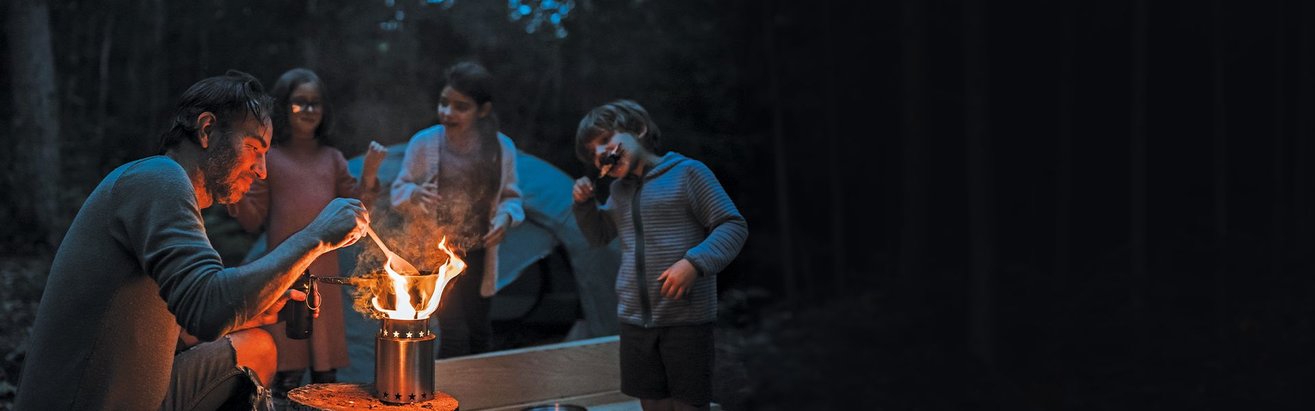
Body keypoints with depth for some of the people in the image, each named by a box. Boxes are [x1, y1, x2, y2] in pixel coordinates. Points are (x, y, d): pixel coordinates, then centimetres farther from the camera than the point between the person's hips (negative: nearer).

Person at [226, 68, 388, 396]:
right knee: (288, 363, 0)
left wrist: (369, 174, -4)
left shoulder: (332, 159, 10)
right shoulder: (269, 158, 1)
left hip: (325, 270, 3)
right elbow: (253, 220, 1)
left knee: (326, 367, 9)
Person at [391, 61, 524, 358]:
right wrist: (414, 194, -25)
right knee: (455, 333, -9)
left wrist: (506, 216, -17)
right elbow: (398, 191, -2)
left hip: (477, 256, 3)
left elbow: (510, 197, 5)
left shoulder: (501, 147, -6)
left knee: (480, 332, 13)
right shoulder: (424, 143, -11)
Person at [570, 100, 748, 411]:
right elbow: (600, 235, 31)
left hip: (686, 320, -6)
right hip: (635, 321, 6)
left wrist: (694, 263, -24)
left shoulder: (687, 172, -5)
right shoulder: (619, 190, 16)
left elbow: (733, 227, -8)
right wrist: (584, 203, 11)